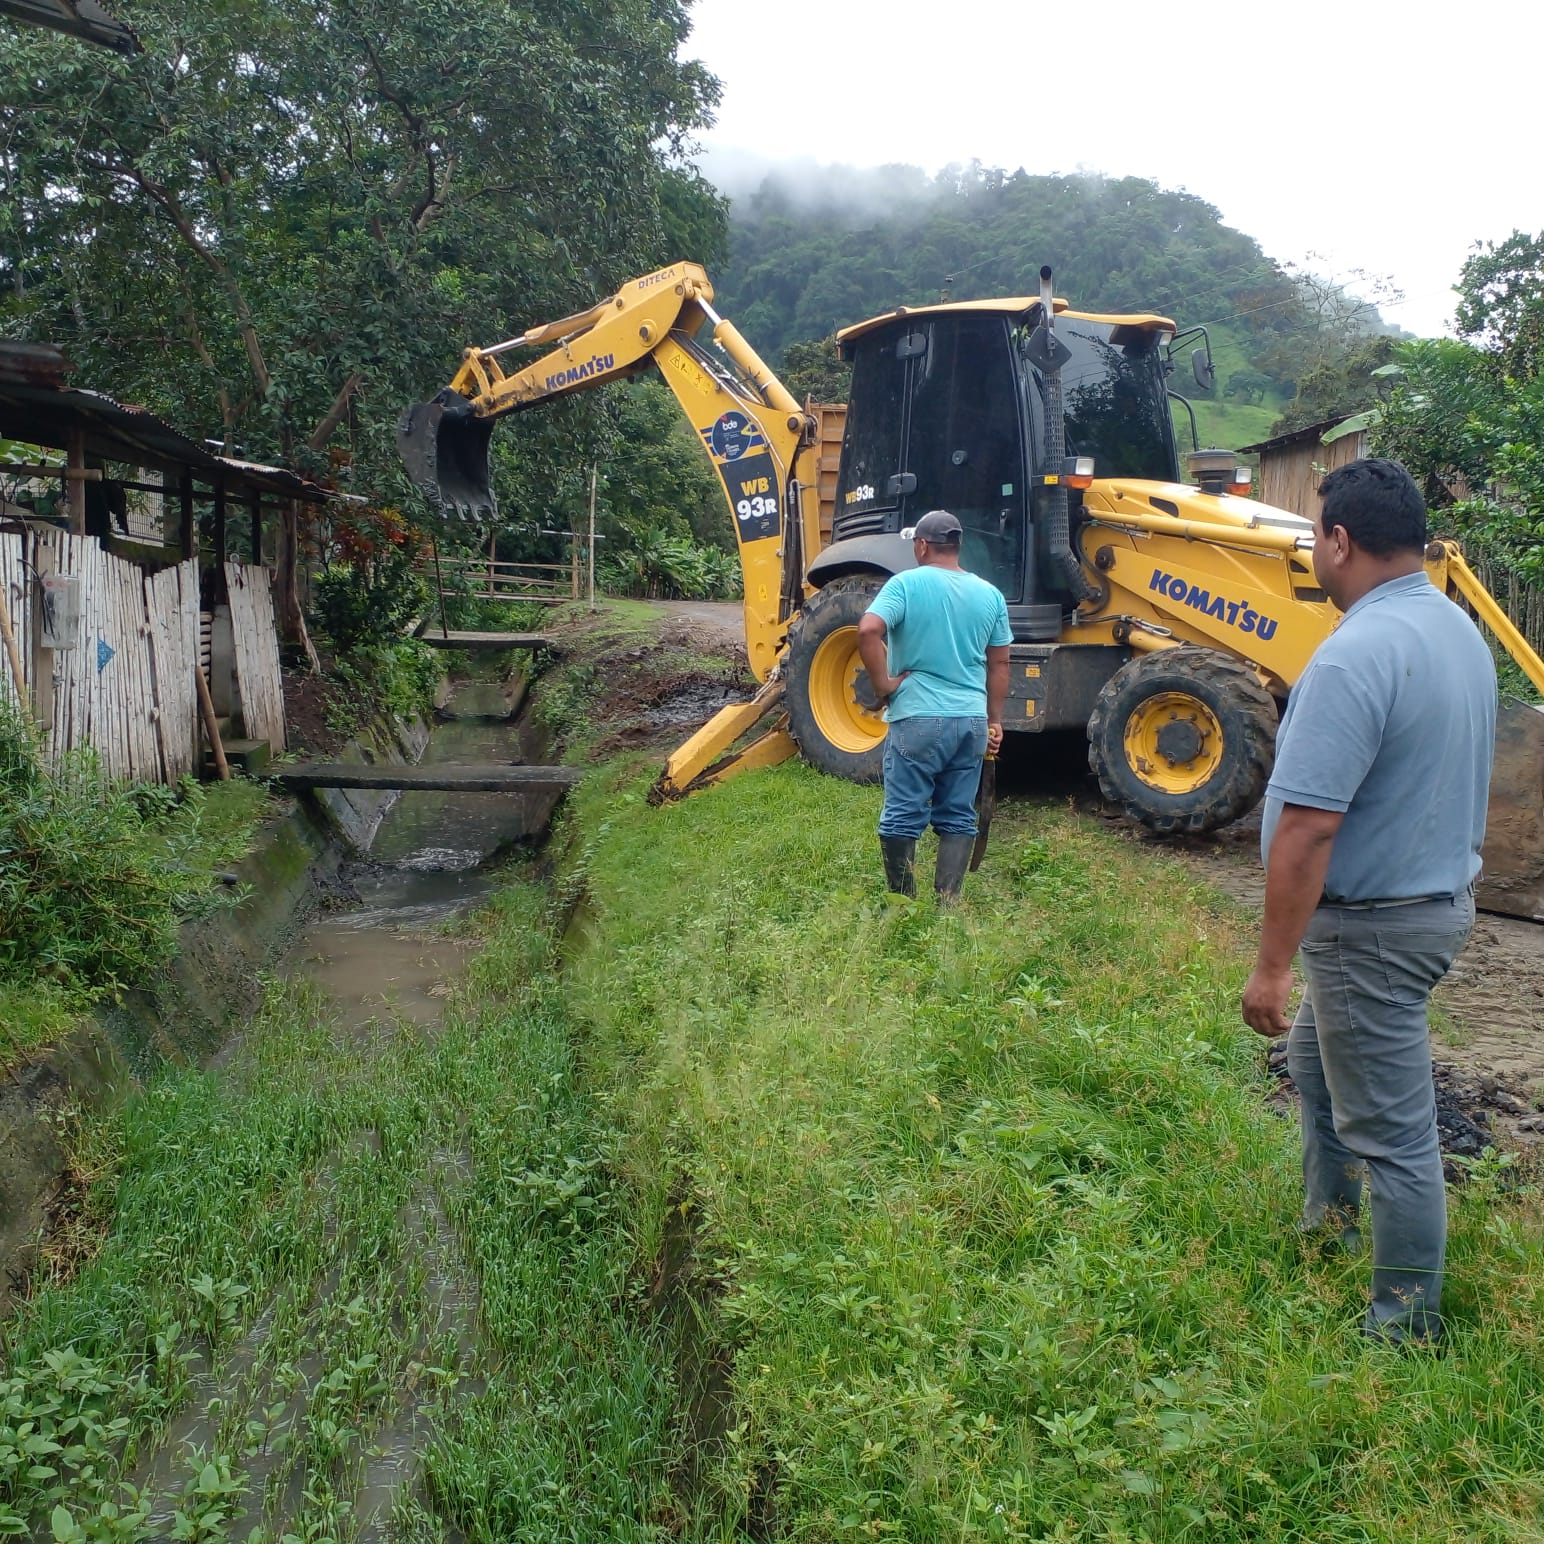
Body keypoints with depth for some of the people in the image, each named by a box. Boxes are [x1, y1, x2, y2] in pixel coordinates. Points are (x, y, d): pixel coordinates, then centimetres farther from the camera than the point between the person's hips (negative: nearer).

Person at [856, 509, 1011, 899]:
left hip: (918, 720, -4)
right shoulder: (990, 594, 8)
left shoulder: (906, 584, -6)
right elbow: (999, 665, 12)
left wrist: (883, 684, -10)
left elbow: (868, 631, -22)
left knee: (902, 818, 5)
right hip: (972, 721, 5)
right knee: (958, 819, 10)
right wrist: (995, 721, 19)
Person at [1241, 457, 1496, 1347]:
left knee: (1392, 1128, 4)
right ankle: (1330, 1221, 45)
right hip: (1440, 896, 10)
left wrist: (1272, 966, -23)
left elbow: (1308, 825, -28)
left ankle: (1407, 1324, 19)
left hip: (1375, 922, -10)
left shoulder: (1358, 654, -26)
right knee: (1318, 1057, 28)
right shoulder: (1461, 633, 5)